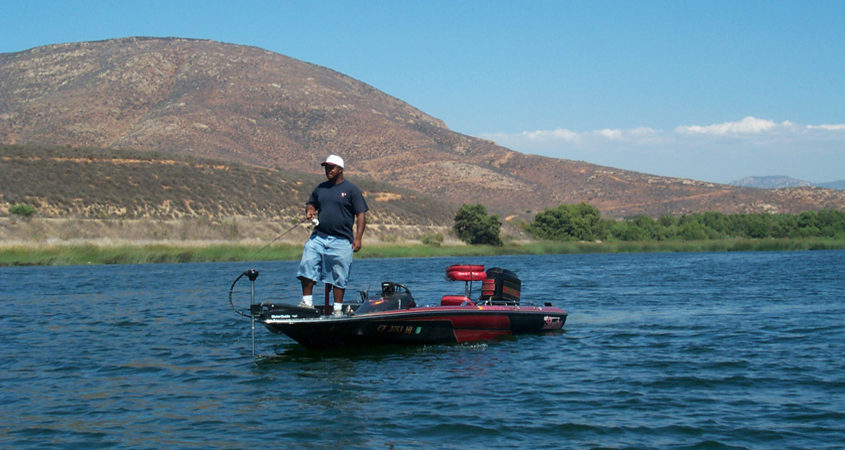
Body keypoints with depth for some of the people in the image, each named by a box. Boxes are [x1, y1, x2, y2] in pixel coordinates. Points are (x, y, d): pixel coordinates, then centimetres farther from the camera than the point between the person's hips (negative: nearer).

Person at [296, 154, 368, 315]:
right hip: (318, 237, 4)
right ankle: (307, 302, 0)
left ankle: (338, 309, 9)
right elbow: (311, 203, 29)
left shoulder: (352, 190, 0)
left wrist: (358, 238, -12)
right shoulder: (320, 188, 16)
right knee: (307, 266, -9)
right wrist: (309, 211, 2)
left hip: (341, 241, -4)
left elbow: (361, 214, -2)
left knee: (339, 277, 0)